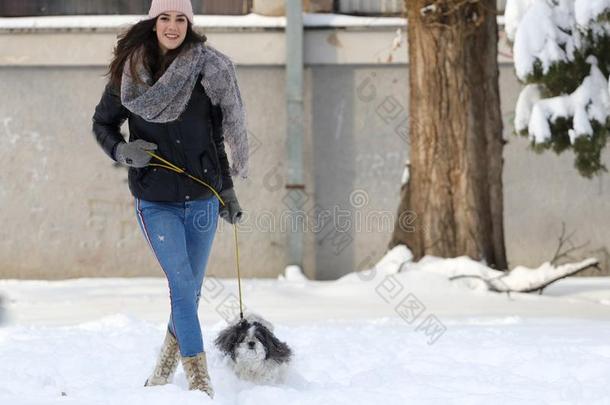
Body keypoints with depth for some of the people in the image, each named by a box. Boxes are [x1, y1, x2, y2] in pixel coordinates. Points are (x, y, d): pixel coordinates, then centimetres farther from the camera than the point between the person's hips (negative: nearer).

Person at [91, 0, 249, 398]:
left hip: (201, 198, 2)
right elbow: (102, 122, 8)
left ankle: (166, 365, 33)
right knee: (183, 286, -13)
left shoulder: (207, 71, 0)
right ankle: (199, 381, -9)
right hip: (156, 201, -2)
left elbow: (216, 138, 10)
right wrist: (121, 150, -12)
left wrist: (227, 190, 11)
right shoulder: (129, 73, -3)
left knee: (190, 290, 11)